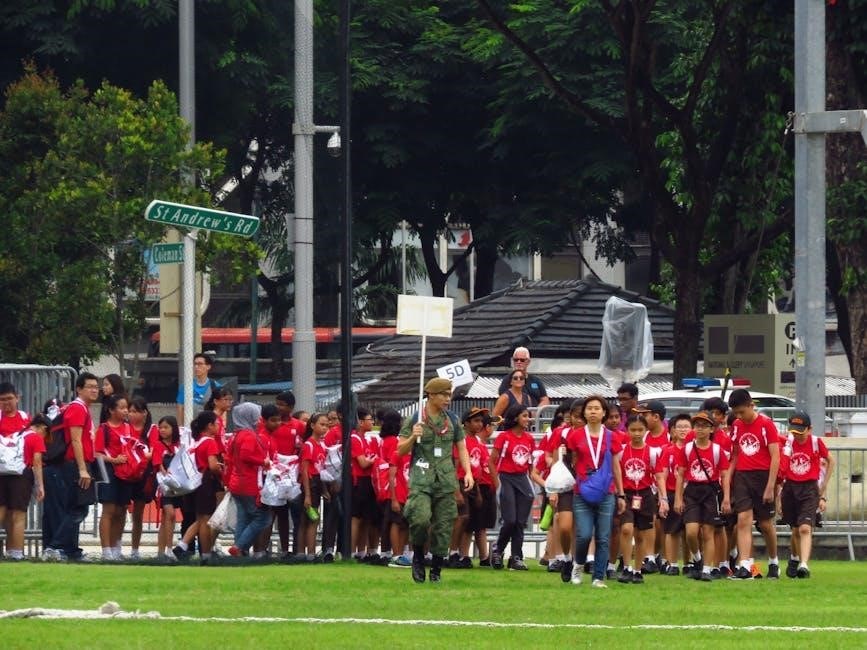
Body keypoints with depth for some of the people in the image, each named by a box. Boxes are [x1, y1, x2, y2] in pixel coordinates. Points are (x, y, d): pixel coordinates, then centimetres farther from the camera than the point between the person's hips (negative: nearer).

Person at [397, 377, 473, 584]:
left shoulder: (452, 420, 11)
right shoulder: (414, 420, 2)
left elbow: (461, 447, 16)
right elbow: (401, 450, 3)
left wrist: (468, 472, 3)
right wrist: (412, 437, -17)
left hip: (446, 479, 3)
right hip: (421, 479, -3)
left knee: (443, 525, 2)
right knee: (420, 518, -21)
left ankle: (436, 571, 12)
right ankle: (418, 557, 5)